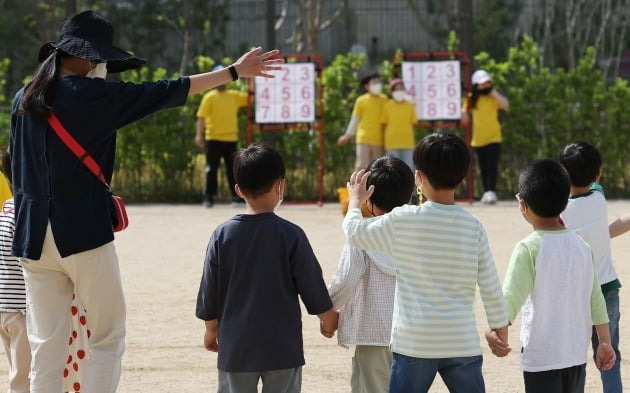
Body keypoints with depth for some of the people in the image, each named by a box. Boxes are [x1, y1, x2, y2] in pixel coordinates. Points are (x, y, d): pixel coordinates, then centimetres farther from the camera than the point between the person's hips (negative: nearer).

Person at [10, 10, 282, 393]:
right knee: (107, 339, 5)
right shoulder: (92, 95, -8)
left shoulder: (24, 99, 10)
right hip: (83, 231, -6)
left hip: (32, 233, 6)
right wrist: (234, 72, 3)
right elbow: (166, 93, -4)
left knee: (46, 347, 7)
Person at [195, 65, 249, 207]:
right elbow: (201, 117, -7)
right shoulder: (209, 97, -3)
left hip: (231, 139, 3)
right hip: (214, 139, -3)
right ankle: (209, 197, 2)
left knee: (233, 169, 6)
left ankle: (237, 196, 11)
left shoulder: (235, 96, 8)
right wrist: (199, 134, -16)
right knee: (211, 169, -1)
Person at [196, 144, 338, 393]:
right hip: (282, 346, -2)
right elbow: (312, 287, -3)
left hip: (236, 346, 2)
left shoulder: (222, 235, -4)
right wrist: (328, 321, 15)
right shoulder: (290, 235, -10)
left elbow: (209, 291, 2)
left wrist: (211, 330, 18)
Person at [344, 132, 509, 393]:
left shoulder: (403, 220, -8)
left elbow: (355, 234, 8)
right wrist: (501, 329, 16)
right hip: (462, 343, 2)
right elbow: (490, 286, 3)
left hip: (415, 344, -2)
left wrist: (355, 201, 28)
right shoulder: (473, 226, -1)